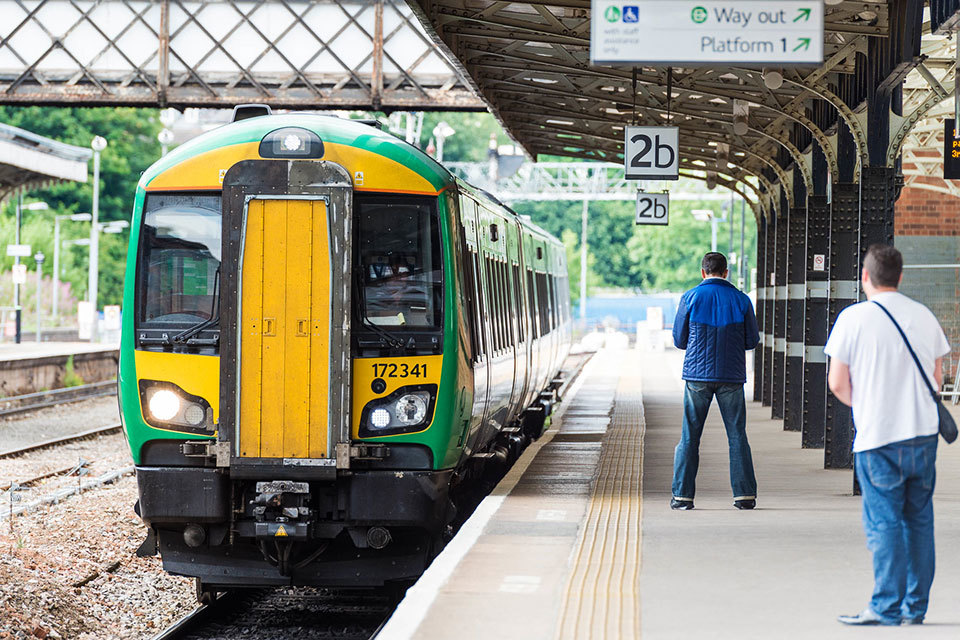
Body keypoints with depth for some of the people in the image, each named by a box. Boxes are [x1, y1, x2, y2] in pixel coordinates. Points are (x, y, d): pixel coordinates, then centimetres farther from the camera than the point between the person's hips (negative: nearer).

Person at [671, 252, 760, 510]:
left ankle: (682, 495, 1)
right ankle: (745, 494, 3)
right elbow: (752, 340, 5)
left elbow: (679, 340, 3)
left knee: (689, 437, 4)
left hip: (697, 374, -1)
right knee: (737, 436, 6)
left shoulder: (690, 298, -3)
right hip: (731, 377, 1)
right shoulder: (741, 300, 0)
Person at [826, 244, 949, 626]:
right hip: (924, 434, 4)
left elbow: (838, 384, -6)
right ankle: (915, 606, 13)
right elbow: (937, 377, 13)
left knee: (884, 522, -1)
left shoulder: (854, 318, -7)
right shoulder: (924, 316, 7)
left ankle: (887, 607, -1)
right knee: (919, 519, 10)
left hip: (877, 437, -4)